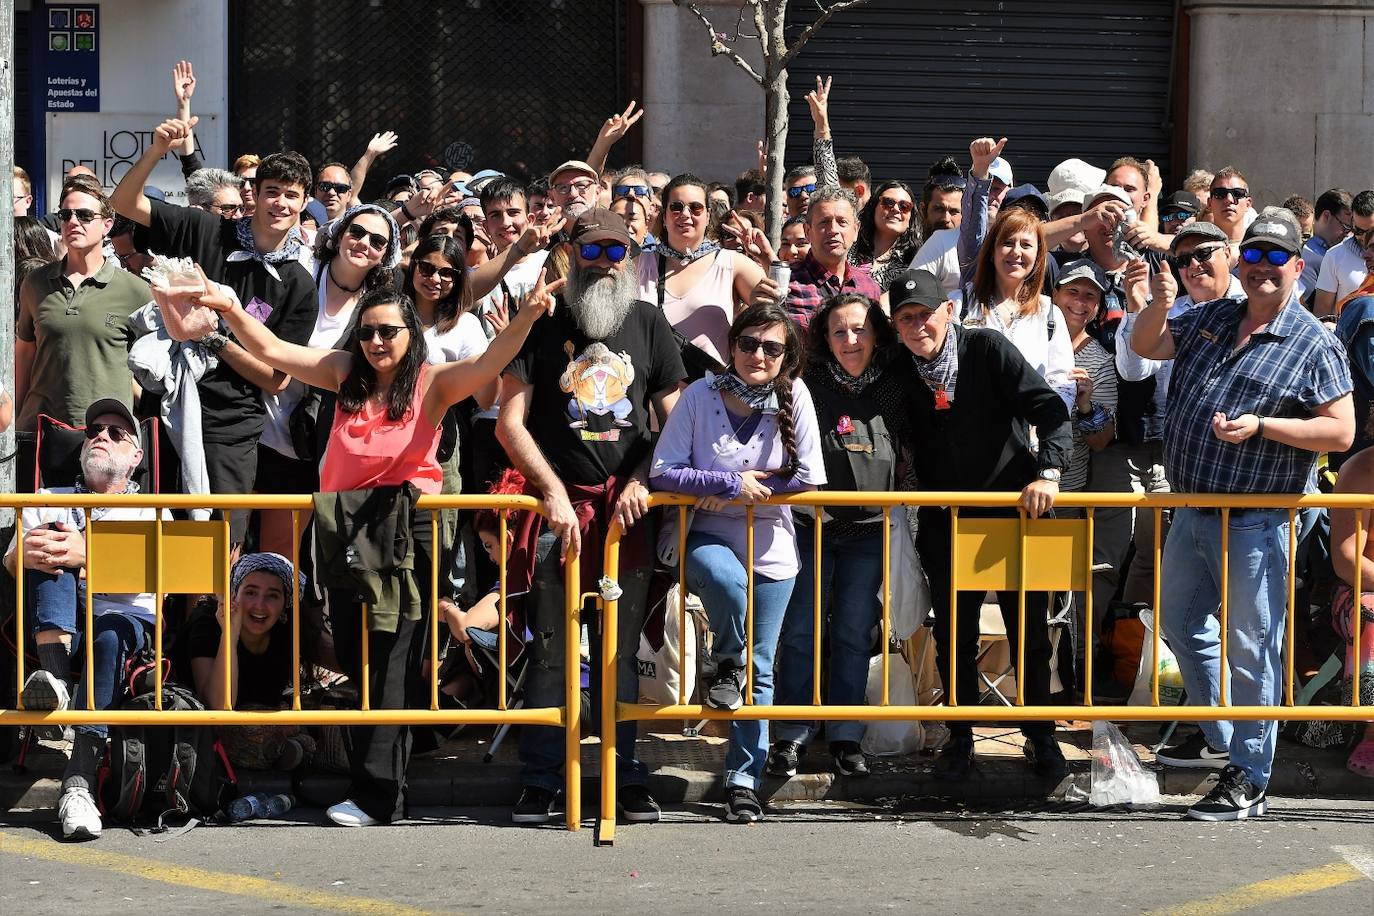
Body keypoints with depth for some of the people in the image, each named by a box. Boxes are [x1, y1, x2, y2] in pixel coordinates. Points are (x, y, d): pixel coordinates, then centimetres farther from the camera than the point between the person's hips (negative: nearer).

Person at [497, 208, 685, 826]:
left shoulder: (648, 324, 12)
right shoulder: (543, 324, 5)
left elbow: (675, 420, 12)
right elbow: (510, 421, 1)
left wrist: (641, 482, -3)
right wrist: (553, 491, -9)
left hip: (627, 505, 2)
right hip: (557, 502, -2)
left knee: (620, 648, 5)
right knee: (549, 648, -2)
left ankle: (625, 776, 11)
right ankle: (539, 782, 3)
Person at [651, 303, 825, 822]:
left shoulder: (794, 394, -7)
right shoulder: (701, 395, -10)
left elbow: (808, 478, -8)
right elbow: (663, 472, -13)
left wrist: (751, 487, -14)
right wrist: (731, 482, -19)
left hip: (772, 546, 2)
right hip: (709, 539, -2)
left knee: (760, 670, 4)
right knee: (727, 578, -37)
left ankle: (743, 779, 17)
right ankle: (727, 664, -5)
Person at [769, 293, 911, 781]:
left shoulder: (895, 389, 5)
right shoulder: (808, 388, 0)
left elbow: (908, 456, 16)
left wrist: (898, 494, 3)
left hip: (870, 528, 1)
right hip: (811, 523, -1)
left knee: (854, 634, 4)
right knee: (801, 631, -1)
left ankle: (846, 737, 12)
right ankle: (791, 737, 7)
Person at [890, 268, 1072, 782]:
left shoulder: (987, 349, -11)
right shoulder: (903, 374, 1)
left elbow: (1047, 408, -18)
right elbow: (913, 454, 8)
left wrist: (1049, 472, -30)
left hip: (1015, 509, -3)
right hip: (947, 522, 3)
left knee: (1029, 633, 6)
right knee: (954, 637, 7)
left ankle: (1040, 737, 21)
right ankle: (959, 739, 21)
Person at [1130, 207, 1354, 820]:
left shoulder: (1314, 344, -8)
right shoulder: (1210, 319, 10)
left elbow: (1341, 431, -12)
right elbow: (1146, 347, 14)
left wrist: (1260, 427, -21)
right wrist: (1158, 308, -8)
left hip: (1254, 523, -7)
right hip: (1191, 512, 7)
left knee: (1251, 649, -3)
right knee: (1183, 625, 21)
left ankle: (1248, 780, 4)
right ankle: (1217, 738, 39)